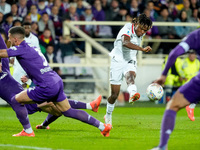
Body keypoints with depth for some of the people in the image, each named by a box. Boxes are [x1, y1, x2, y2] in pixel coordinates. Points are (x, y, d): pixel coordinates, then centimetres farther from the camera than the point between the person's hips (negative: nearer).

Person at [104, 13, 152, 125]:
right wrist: (142, 49, -55)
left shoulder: (141, 33, 3)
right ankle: (108, 116, 23)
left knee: (131, 75, -34)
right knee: (115, 93, -1)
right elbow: (125, 42, -44)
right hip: (117, 61, -4)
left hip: (130, 62, 4)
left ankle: (133, 95, -66)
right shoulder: (127, 30, -21)